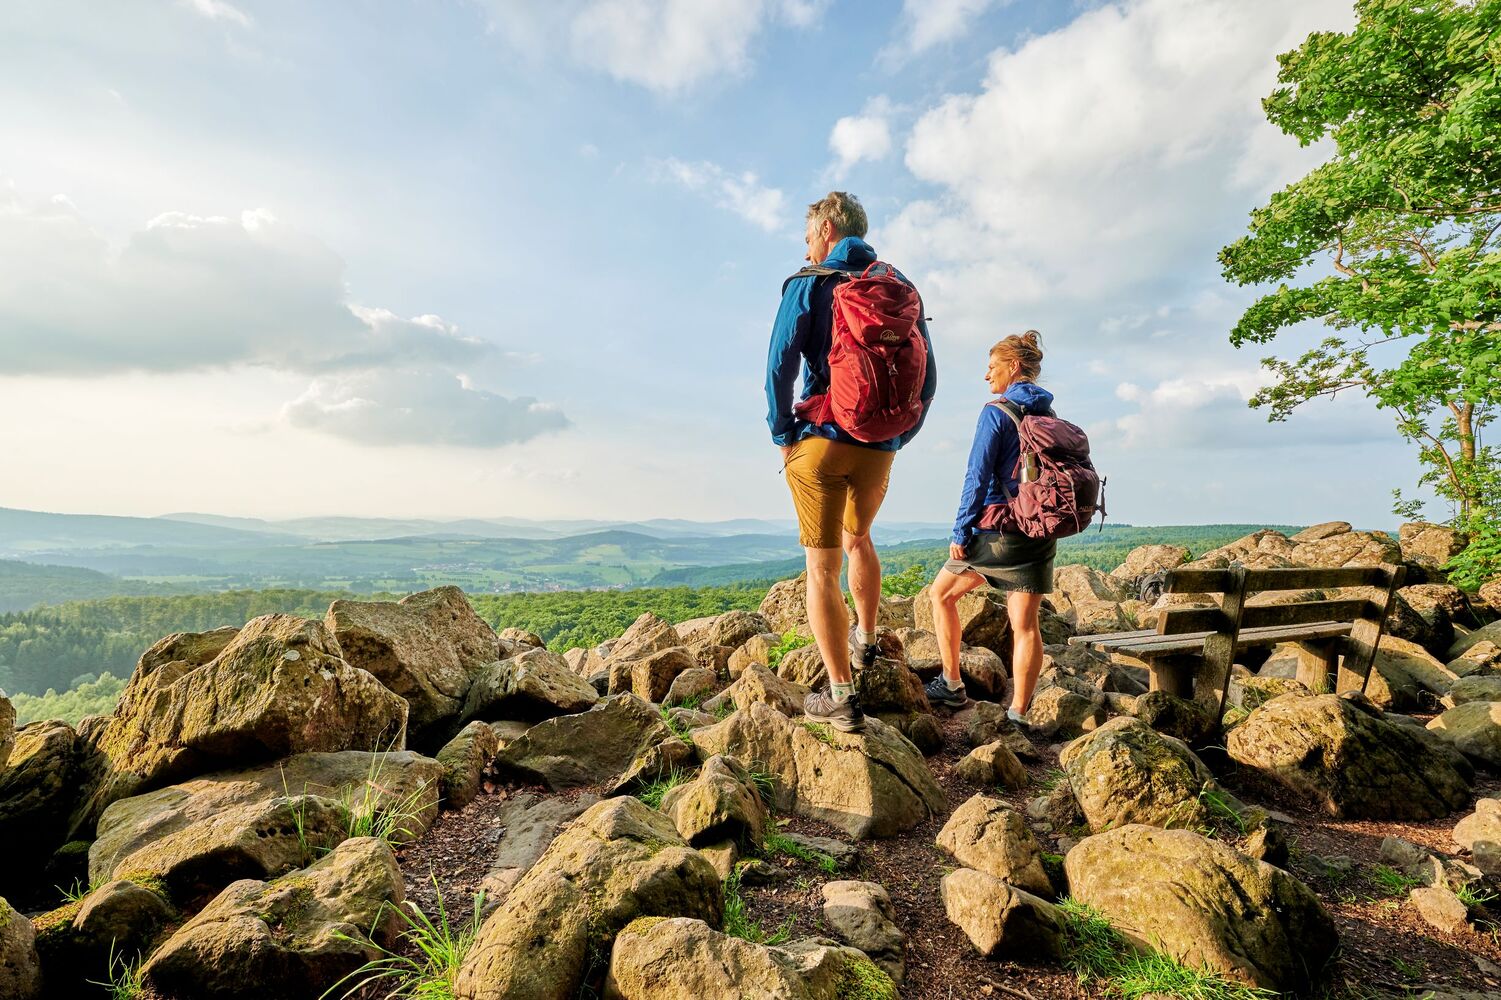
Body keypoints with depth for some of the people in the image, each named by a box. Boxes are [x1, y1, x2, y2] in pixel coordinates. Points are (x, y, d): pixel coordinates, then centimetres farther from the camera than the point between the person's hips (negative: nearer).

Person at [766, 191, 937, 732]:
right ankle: (865, 639, 43)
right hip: (878, 448, 5)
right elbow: (927, 376, 9)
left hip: (822, 441, -5)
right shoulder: (900, 288, 12)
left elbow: (780, 364, -13)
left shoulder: (809, 284, -2)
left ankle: (841, 696, -1)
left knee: (822, 568, -1)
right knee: (858, 538, 28)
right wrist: (899, 436, 15)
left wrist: (782, 434, -3)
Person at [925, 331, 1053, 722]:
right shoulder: (1051, 417, 11)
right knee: (1025, 624, 5)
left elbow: (978, 477, -12)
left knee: (942, 594, 14)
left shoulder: (997, 412, -7)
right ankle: (1018, 714, 9)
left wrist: (960, 532, -9)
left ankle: (952, 686, 19)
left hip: (997, 529, -5)